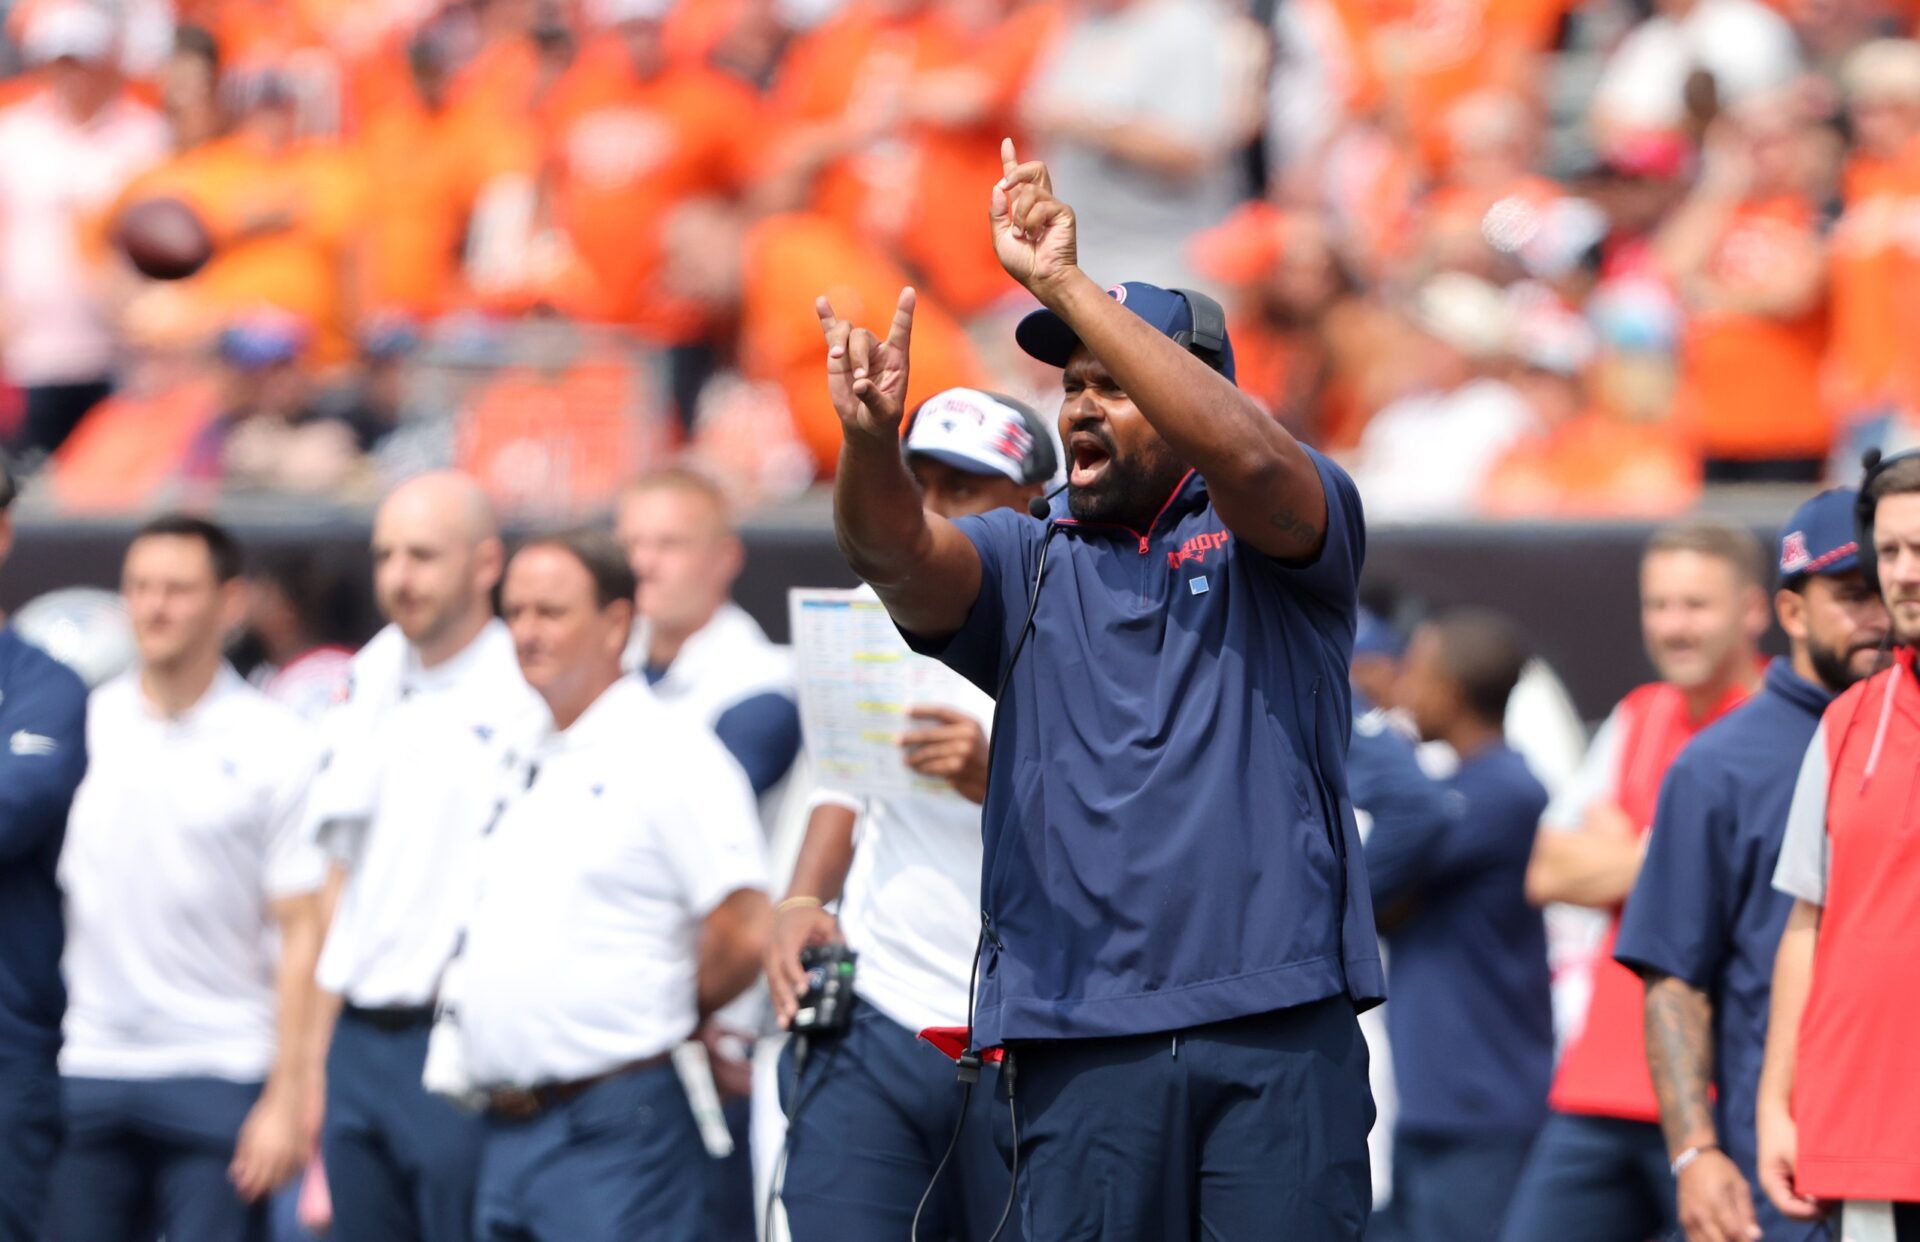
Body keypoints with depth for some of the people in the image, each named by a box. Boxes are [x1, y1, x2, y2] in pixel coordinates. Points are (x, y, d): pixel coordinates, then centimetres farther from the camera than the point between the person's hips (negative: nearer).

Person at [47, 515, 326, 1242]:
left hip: (218, 1078, -3)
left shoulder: (276, 746, -2)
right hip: (88, 1071, 3)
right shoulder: (83, 726, 7)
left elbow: (301, 935, -3)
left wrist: (287, 1098, -8)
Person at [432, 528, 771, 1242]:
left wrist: (662, 1021, 1)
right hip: (506, 1130, 8)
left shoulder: (670, 755, -8)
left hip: (612, 1129, -8)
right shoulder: (518, 761, 17)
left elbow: (744, 936, -15)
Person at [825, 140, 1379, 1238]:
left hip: (1281, 1031, -2)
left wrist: (1067, 287, -19)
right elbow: (894, 550, -5)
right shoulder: (1026, 564, 15)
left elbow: (1249, 456, -15)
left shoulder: (1272, 537, 8)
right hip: (1081, 1042, 2)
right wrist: (872, 439, -29)